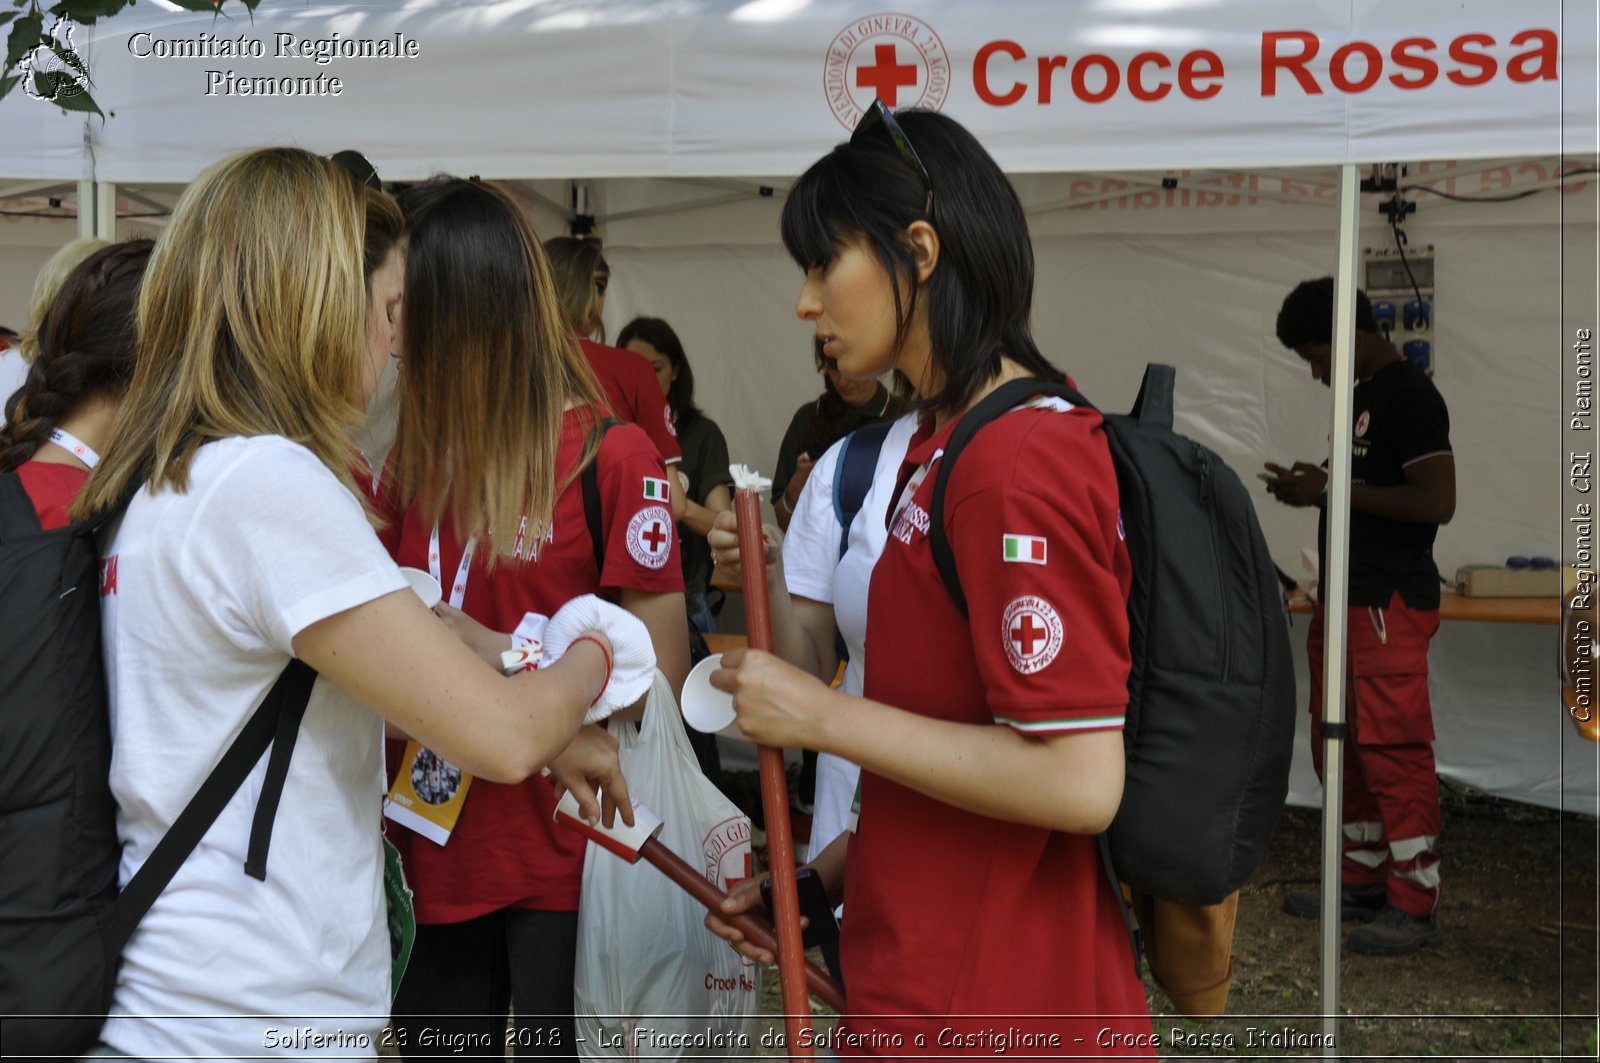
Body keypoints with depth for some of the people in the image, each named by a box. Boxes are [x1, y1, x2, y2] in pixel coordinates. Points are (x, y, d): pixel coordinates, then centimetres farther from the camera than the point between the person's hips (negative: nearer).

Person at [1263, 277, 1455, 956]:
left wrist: (1334, 491, -19)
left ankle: (1415, 907, 1)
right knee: (1340, 748, 15)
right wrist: (1316, 487, 7)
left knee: (1394, 754, -6)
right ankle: (1363, 881, 27)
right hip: (1345, 599, 10)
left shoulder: (1410, 398, -13)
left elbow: (1437, 501, -21)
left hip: (1389, 606, -10)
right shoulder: (1362, 397, 16)